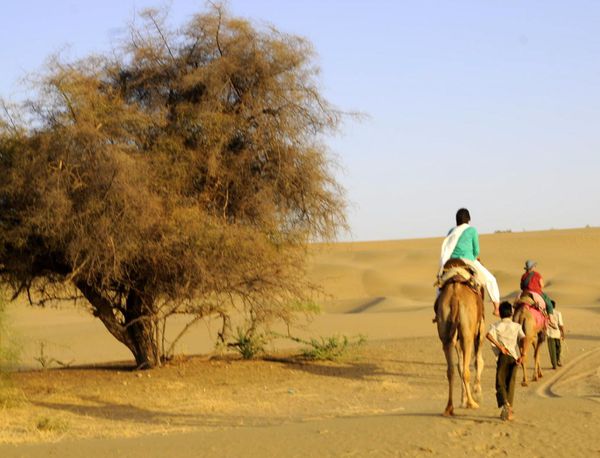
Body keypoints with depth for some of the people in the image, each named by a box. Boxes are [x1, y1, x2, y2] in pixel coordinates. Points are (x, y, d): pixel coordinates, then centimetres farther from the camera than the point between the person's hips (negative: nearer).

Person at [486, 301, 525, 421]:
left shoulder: (496, 325, 6)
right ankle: (508, 411, 12)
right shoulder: (517, 326, 11)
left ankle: (505, 403, -27)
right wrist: (522, 355, -10)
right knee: (511, 384, 12)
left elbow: (489, 335, -14)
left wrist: (499, 346, -12)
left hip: (503, 356, -2)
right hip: (514, 356, 2)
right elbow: (523, 339, -5)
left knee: (500, 383, 1)